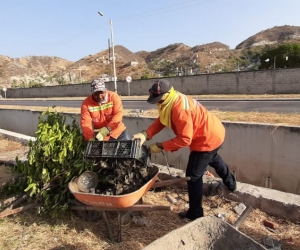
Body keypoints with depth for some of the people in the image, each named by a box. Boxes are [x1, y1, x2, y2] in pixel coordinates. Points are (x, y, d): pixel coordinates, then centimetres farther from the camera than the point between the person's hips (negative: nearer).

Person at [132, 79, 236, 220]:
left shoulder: (179, 110, -33)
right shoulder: (174, 102, -2)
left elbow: (184, 139, -32)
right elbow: (160, 121, -2)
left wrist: (161, 146, -25)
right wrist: (145, 134, -17)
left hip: (207, 140, -11)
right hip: (213, 133, 11)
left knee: (193, 176, 1)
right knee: (213, 159, 36)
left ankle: (195, 214, 18)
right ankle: (231, 184, 61)